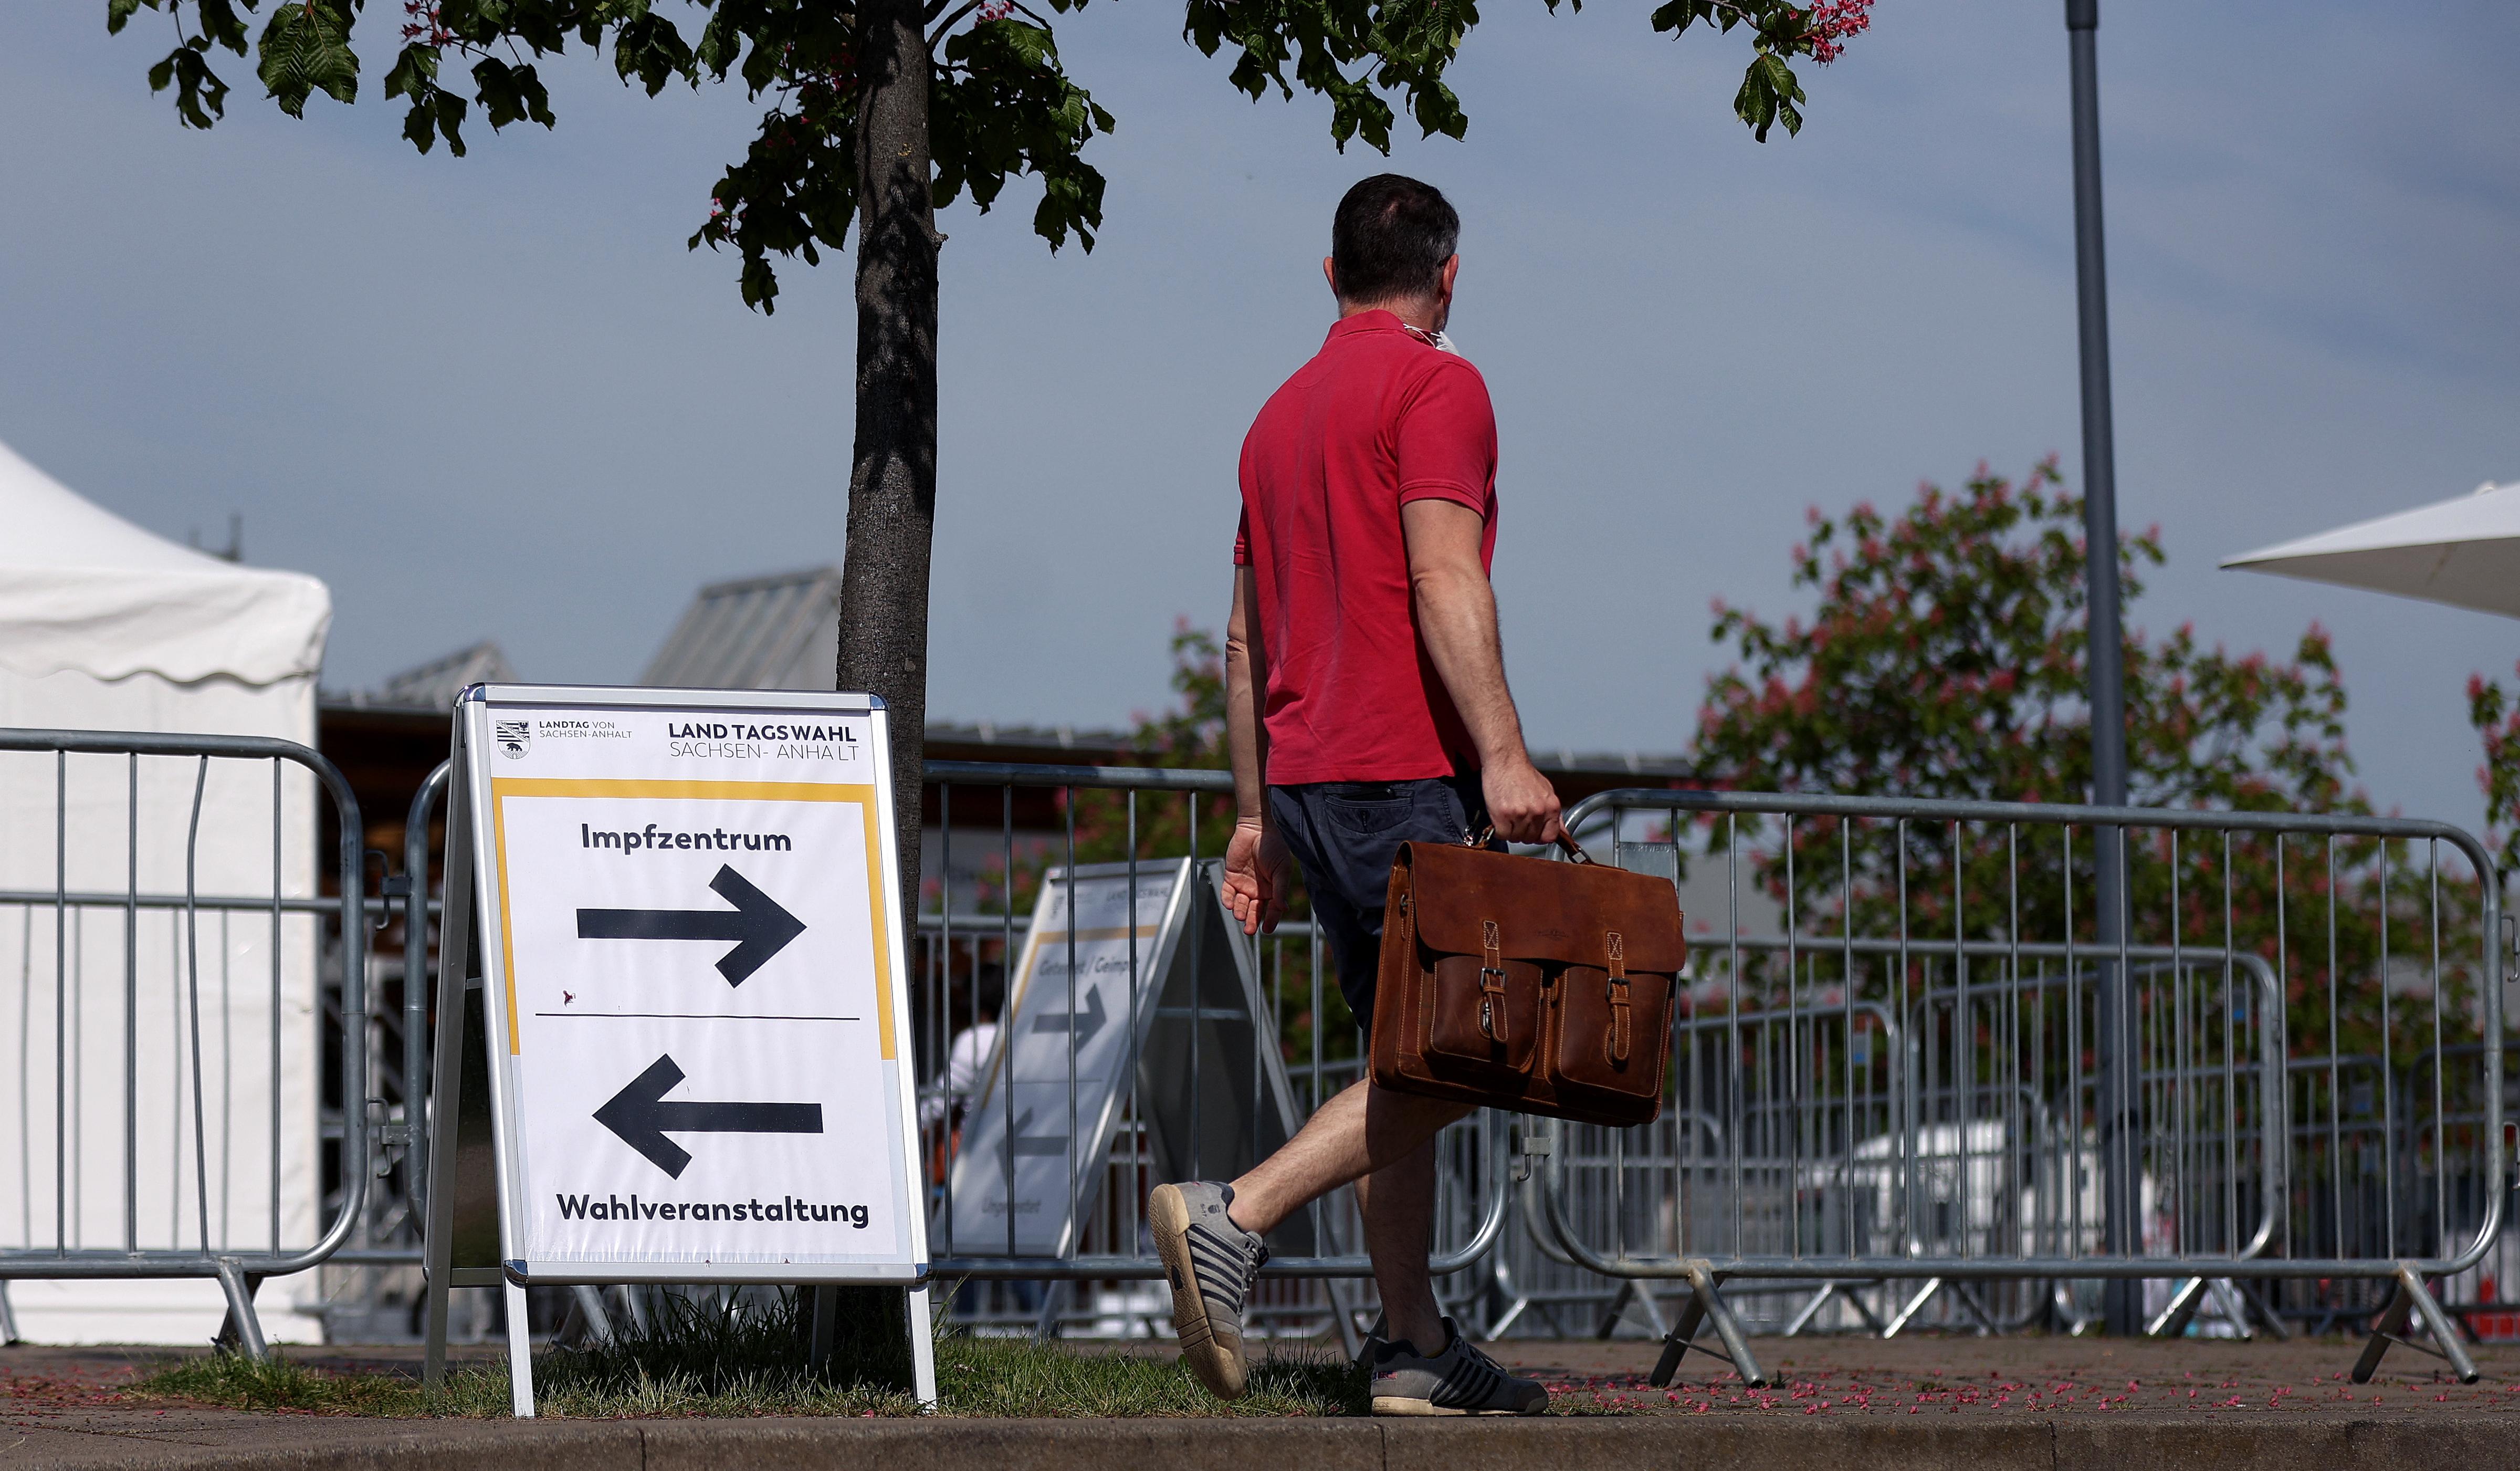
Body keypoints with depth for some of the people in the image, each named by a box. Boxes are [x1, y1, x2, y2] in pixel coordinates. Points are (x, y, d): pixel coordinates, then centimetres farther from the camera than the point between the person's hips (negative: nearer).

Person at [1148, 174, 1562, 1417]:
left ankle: (1415, 1348, 6)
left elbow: (1245, 638, 19)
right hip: (1409, 769, -8)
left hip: (1307, 773, 9)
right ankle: (1235, 1217, -22)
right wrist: (1502, 755, -23)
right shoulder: (1436, 387, -5)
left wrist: (1256, 817, 21)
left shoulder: (1281, 415, 19)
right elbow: (1444, 581, -18)